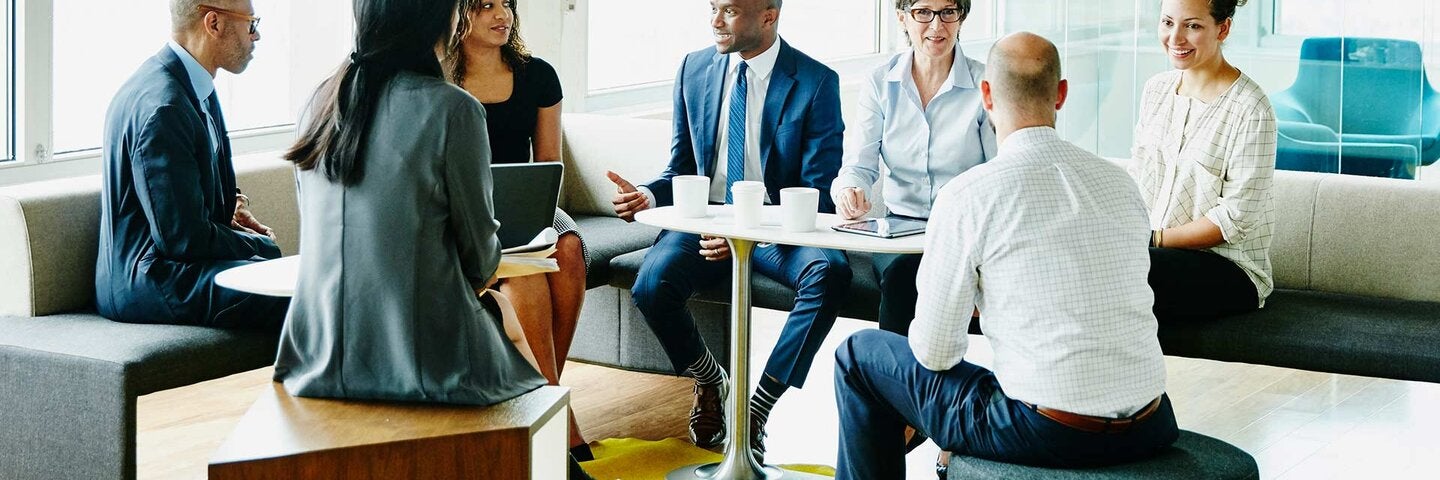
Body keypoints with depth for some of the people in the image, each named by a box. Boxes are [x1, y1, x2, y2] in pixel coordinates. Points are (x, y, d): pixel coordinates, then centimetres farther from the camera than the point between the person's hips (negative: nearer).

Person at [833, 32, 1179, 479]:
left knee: (859, 354, 15)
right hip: (1148, 430, 6)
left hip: (1046, 435, -5)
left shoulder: (967, 195, -10)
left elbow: (934, 352, -7)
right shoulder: (1121, 182, 6)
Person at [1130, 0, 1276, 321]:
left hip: (1229, 269, -6)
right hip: (1154, 250, 6)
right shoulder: (1156, 89, 10)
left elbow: (1236, 219, -15)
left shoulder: (1250, 109, -14)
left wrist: (1156, 238, -18)